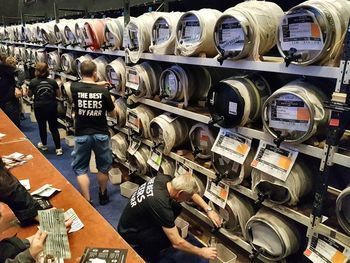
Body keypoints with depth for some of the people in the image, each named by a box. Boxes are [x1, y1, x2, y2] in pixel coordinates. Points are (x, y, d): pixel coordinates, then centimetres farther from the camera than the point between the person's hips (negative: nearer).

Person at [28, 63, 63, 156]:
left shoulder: (33, 82, -6)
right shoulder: (53, 81, -3)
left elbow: (29, 94, 8)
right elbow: (58, 94, 5)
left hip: (39, 107, -1)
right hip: (52, 107, 1)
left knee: (42, 127, 17)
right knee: (54, 128, 4)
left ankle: (44, 145, 33)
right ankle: (58, 148, -1)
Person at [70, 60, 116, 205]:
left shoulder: (75, 88, -8)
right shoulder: (104, 91, -10)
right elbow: (113, 114, 1)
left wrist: (97, 84, 27)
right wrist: (111, 101, 19)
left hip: (82, 135, 0)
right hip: (101, 134, 1)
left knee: (80, 169, 13)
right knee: (103, 167, 19)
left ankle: (87, 201, 12)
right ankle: (103, 195, 36)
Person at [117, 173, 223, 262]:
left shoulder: (163, 178, -15)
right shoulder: (160, 205, -37)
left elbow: (190, 192, 3)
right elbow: (177, 243, -28)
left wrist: (209, 210, -4)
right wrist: (201, 252, -14)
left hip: (134, 220, 8)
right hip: (130, 233, -8)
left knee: (176, 207, -3)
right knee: (173, 237, -25)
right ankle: (143, 251, 1)